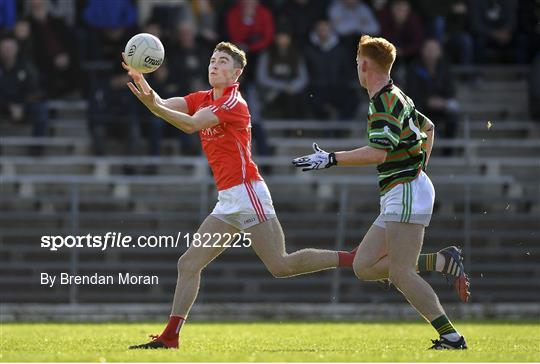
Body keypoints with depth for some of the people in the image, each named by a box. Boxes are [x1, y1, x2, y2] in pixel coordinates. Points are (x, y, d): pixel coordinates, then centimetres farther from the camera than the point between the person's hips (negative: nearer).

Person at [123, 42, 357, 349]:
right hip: (227, 201, 8)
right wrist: (143, 83, -16)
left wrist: (151, 104, -34)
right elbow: (165, 105, 3)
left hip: (247, 194, -8)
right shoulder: (204, 99, 15)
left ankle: (353, 260, -1)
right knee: (189, 263, 3)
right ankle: (171, 336, 4)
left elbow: (192, 124, -24)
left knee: (281, 265, -12)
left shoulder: (233, 102, -10)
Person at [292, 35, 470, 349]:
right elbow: (428, 127, 36)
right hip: (399, 198, 10)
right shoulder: (399, 97, 18)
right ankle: (443, 261, 4)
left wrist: (331, 159, -21)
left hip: (406, 191, -10)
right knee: (364, 266, 7)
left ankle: (451, 336, -16)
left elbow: (378, 152, -25)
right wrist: (421, 165, 33)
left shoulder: (384, 101, -13)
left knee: (400, 274, -14)